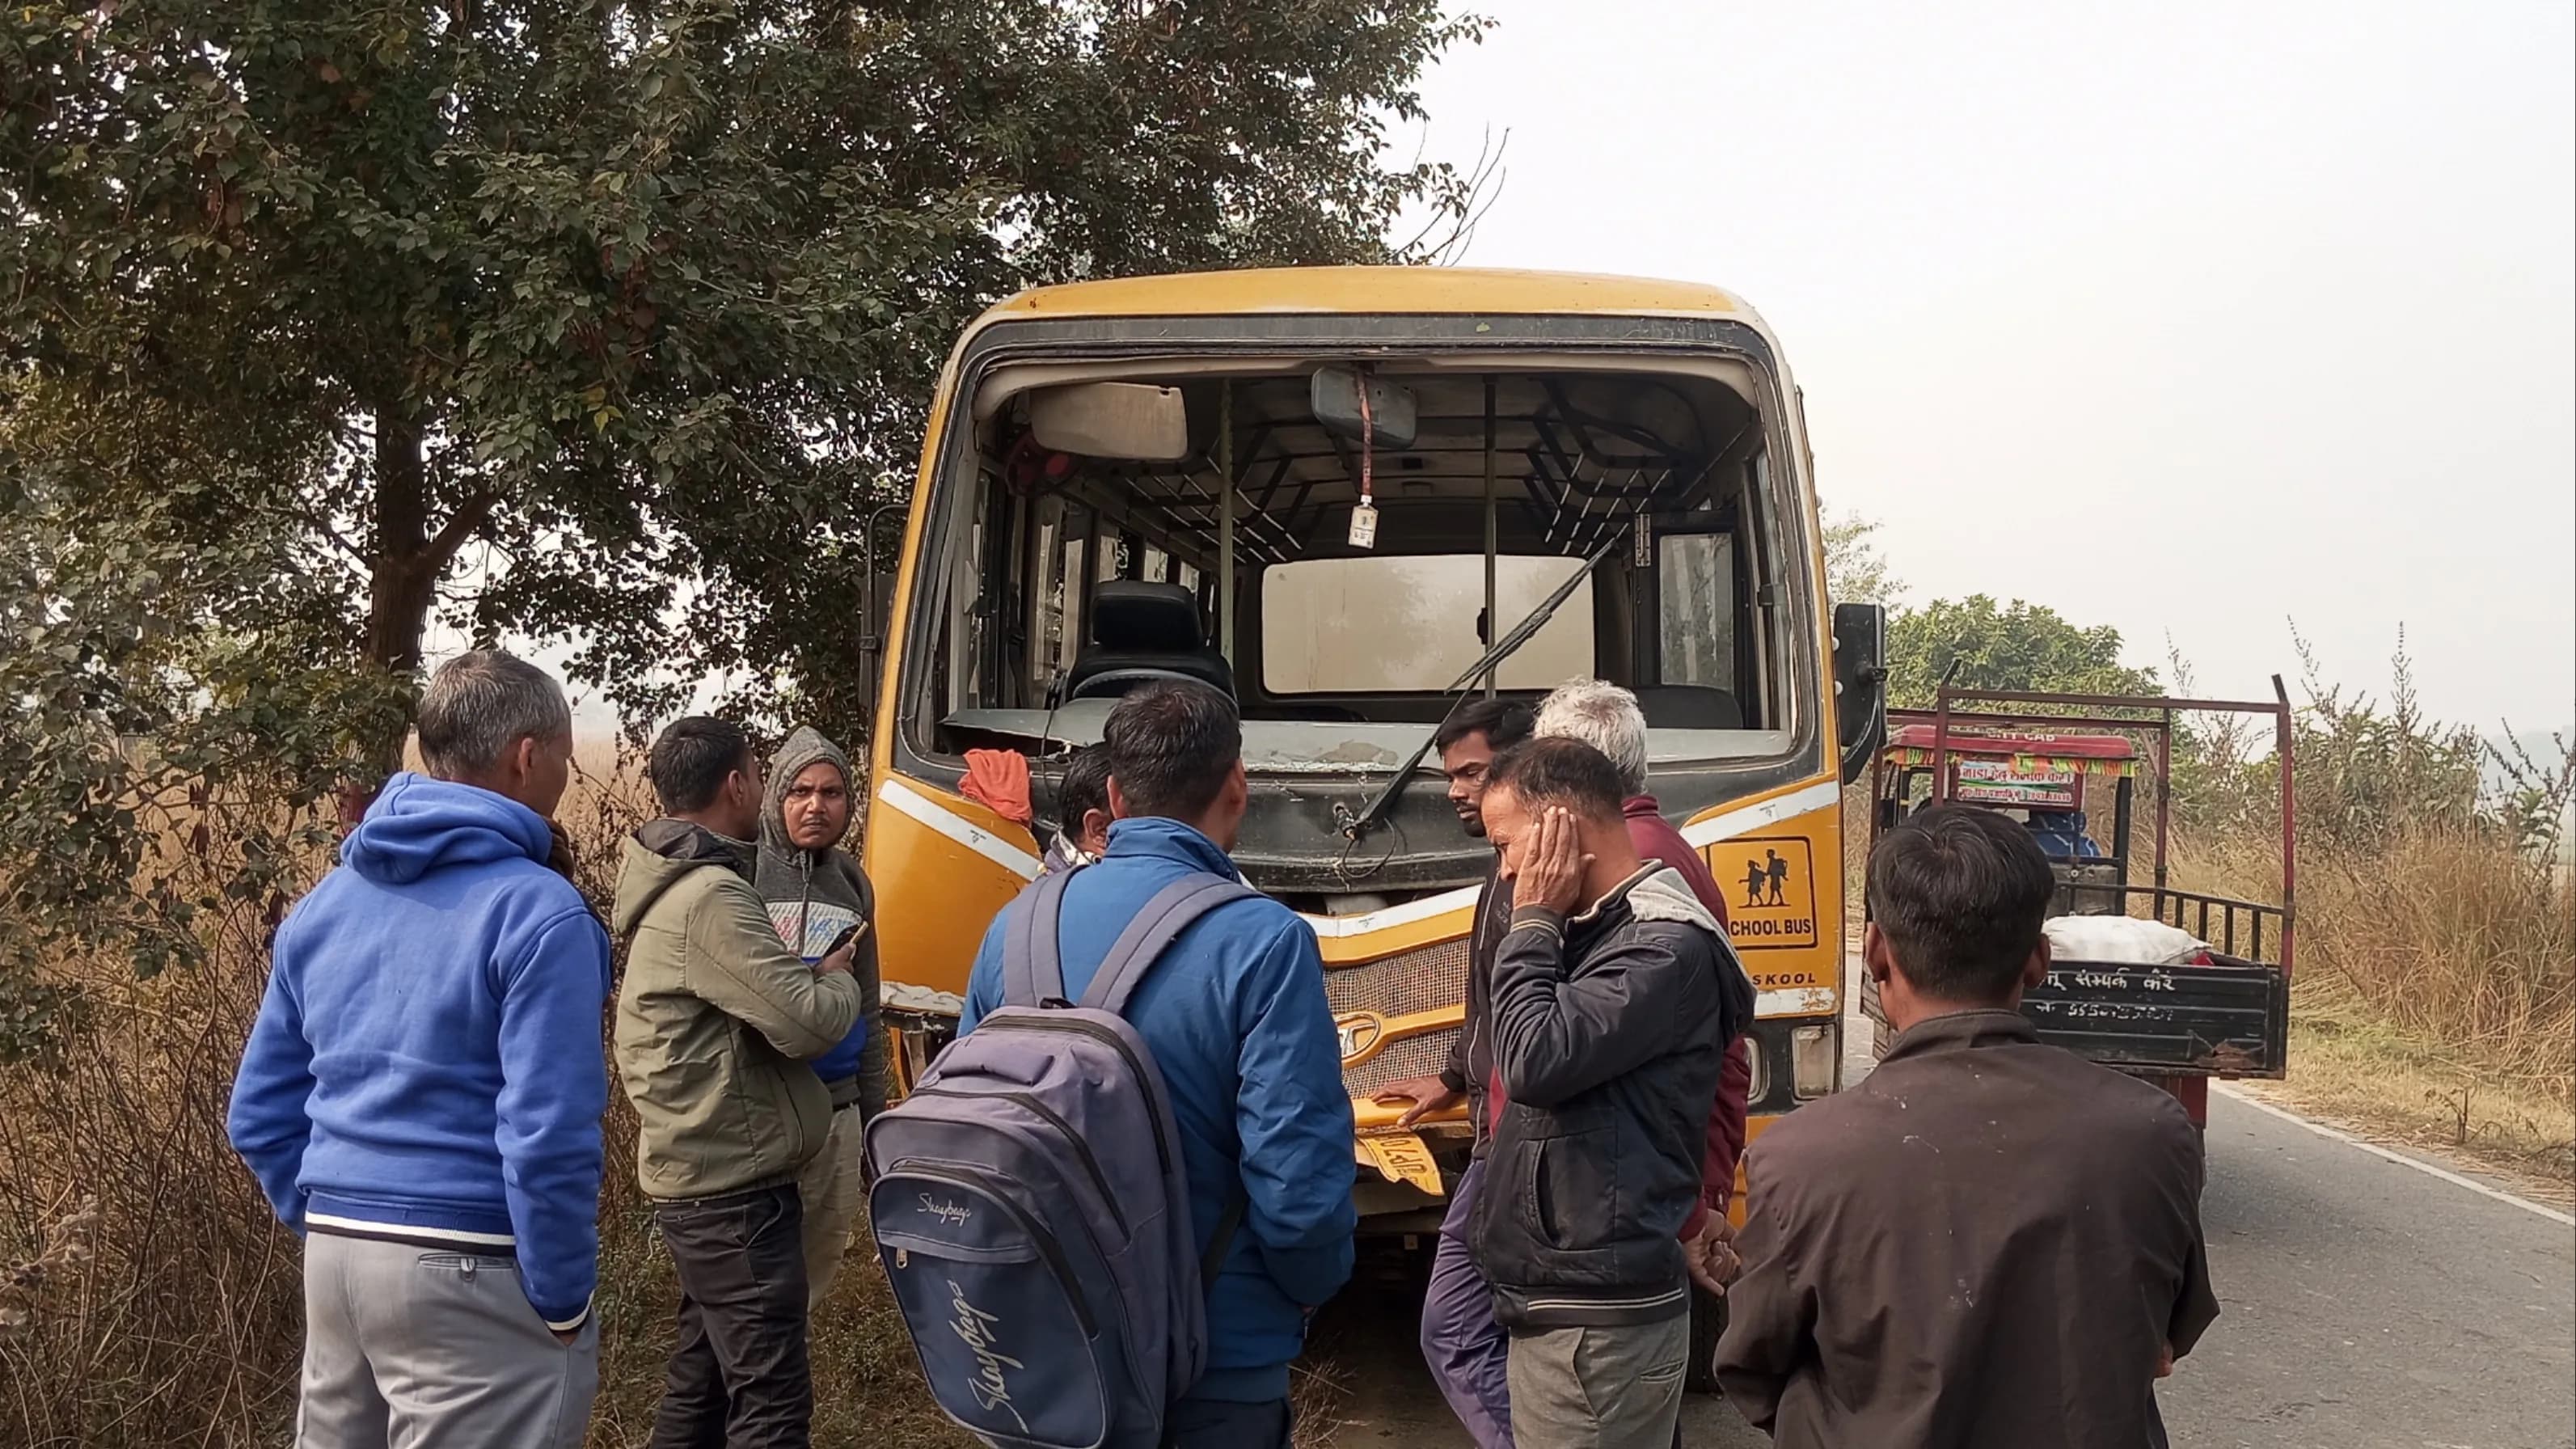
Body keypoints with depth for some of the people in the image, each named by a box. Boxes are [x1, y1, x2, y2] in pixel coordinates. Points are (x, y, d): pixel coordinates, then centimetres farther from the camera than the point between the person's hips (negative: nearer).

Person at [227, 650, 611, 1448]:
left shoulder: (326, 902, 8)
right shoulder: (536, 912, -16)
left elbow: (260, 1113, 13)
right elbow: (546, 1138, -20)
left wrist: (333, 1231, 19)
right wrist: (565, 1303, -10)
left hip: (334, 1260, 8)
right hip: (472, 1276, -7)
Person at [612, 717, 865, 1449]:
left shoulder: (670, 884, 12)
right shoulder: (710, 896, -20)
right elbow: (807, 1022, -24)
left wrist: (809, 975, 6)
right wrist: (839, 979, -4)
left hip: (703, 1174, 10)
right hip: (734, 1185, -10)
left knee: (704, 1374, 19)